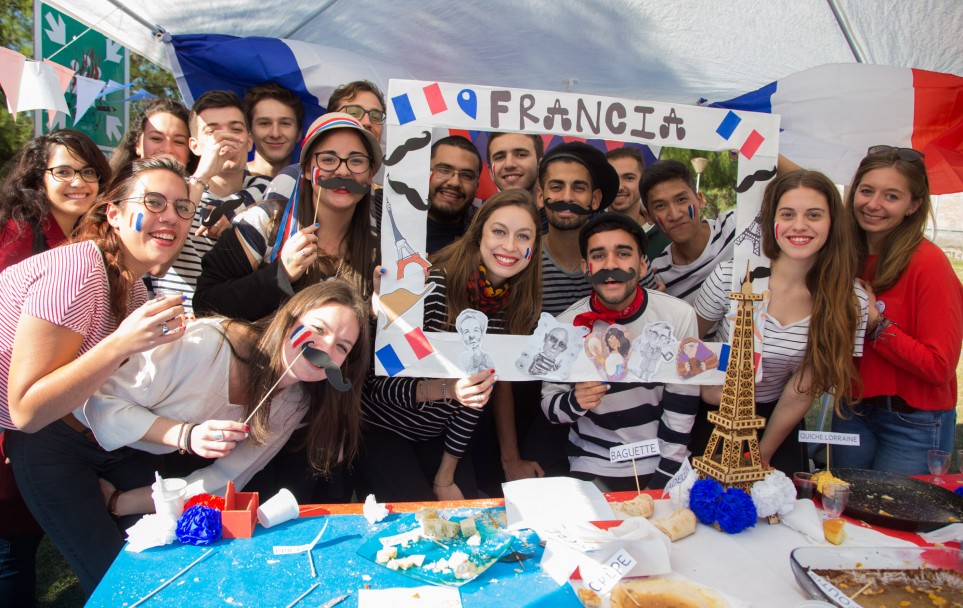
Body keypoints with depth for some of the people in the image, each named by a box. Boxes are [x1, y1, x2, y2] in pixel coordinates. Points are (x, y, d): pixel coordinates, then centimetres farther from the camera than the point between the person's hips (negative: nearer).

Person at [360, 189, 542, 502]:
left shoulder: (516, 306, -8)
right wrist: (446, 389, -43)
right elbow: (378, 382, -24)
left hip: (439, 432, 5)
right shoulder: (432, 286, -27)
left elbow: (483, 388, -3)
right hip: (381, 425, -5)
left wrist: (445, 476, -2)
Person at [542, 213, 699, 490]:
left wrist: (663, 480, -8)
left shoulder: (679, 316, -10)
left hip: (660, 466, 1)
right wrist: (575, 402, -22)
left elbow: (681, 410, -5)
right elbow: (549, 403, -1)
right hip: (592, 469, 0)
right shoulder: (565, 326, -10)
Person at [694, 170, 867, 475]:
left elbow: (801, 393, -10)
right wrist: (706, 386, -18)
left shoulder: (849, 301, -14)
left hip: (776, 421, 2)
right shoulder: (730, 277, -21)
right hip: (714, 415, -1)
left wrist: (762, 456, -5)